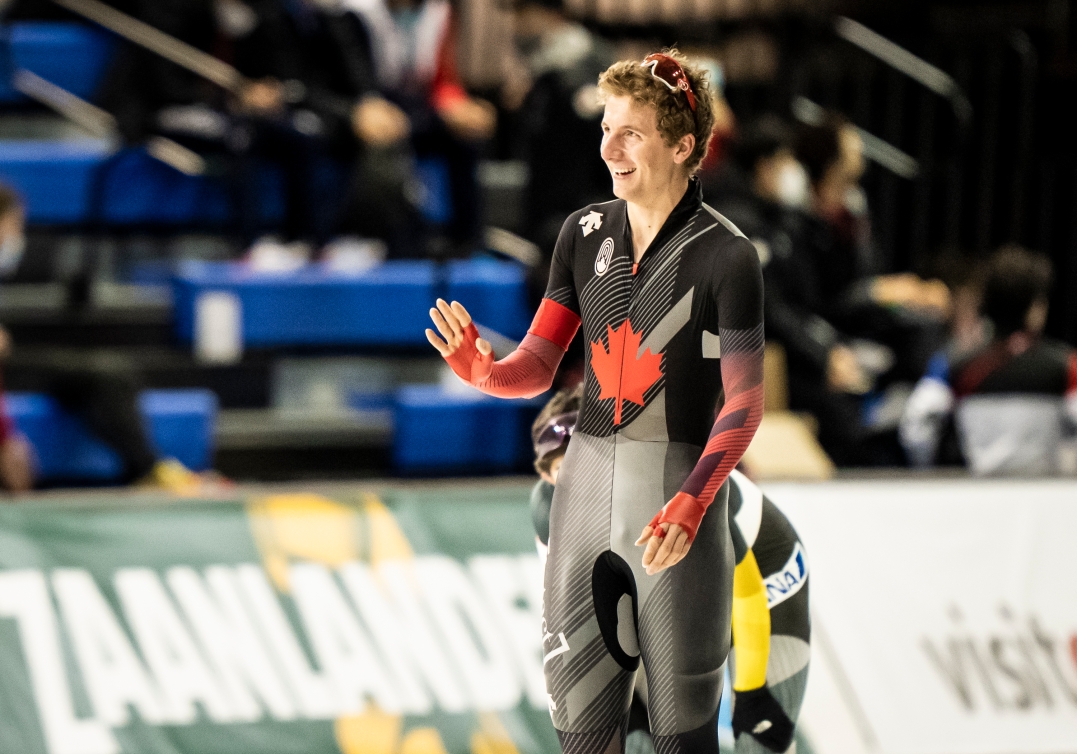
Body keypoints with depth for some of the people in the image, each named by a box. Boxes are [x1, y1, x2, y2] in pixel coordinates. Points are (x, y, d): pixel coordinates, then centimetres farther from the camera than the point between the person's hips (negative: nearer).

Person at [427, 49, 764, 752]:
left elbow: (744, 404, -12)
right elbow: (538, 367, 5)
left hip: (682, 486, -5)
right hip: (588, 480, 5)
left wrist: (692, 504, -27)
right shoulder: (587, 233, 6)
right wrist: (482, 369, -18)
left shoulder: (725, 254, -10)